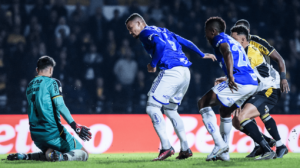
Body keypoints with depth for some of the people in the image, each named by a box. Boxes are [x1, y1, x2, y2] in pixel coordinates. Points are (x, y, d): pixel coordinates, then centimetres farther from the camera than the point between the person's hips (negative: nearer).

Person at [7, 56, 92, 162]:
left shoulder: (30, 86, 16)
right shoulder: (52, 82, -6)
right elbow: (60, 106, -17)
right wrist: (75, 126, -19)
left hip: (35, 135, 7)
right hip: (53, 132, -7)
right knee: (83, 154, -1)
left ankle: (24, 156, 4)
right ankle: (62, 157, -33)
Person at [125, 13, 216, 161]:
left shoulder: (146, 32, 0)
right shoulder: (162, 31, 26)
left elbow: (160, 45, -20)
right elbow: (185, 42, 30)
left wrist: (153, 64, -8)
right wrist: (202, 55, 41)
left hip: (171, 71, -9)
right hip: (185, 72, 9)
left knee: (152, 108, -6)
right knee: (170, 110, 20)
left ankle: (166, 147, -14)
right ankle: (185, 149, 15)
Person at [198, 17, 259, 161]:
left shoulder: (220, 39, 2)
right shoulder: (233, 41, 29)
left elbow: (227, 53, -19)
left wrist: (231, 76, -33)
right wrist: (227, 79, 52)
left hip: (239, 81, -10)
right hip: (253, 82, 10)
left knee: (203, 103, -3)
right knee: (225, 110, 29)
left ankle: (220, 144, -12)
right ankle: (224, 152, 26)